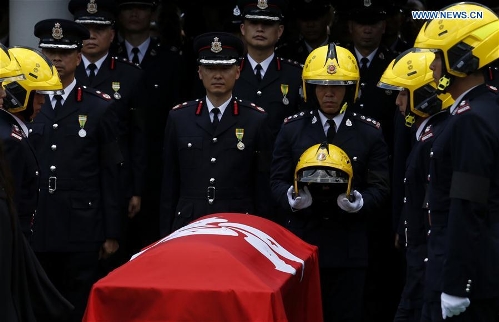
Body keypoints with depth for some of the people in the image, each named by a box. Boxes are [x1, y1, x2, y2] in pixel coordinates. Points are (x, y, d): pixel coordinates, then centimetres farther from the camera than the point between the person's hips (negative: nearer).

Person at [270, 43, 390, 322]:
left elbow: (380, 187, 1)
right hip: (300, 242, 1)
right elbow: (278, 180, 6)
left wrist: (359, 202, -21)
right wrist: (292, 198, -17)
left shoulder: (370, 133, 4)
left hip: (349, 246, -1)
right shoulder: (292, 129, 7)